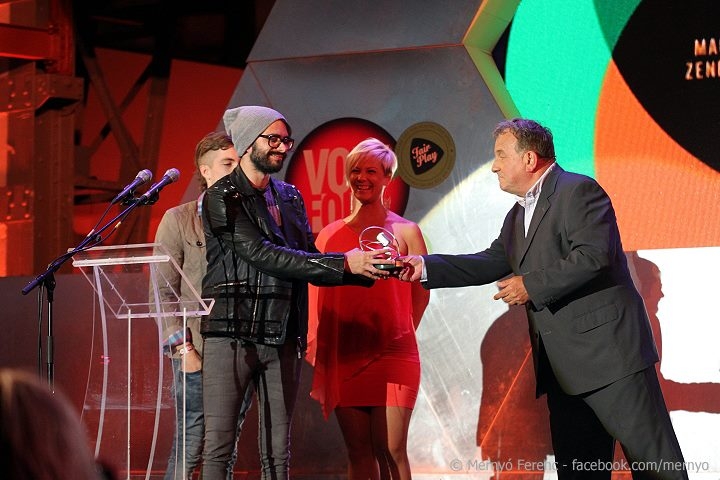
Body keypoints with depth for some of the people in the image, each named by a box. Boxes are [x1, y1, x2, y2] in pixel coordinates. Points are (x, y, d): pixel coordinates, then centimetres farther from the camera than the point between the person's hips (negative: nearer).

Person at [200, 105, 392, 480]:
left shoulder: (291, 198, 16)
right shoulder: (222, 198, -5)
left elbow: (308, 262, 16)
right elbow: (263, 255, -15)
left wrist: (364, 270, -2)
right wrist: (344, 263, -18)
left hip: (283, 341, 6)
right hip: (232, 336, -6)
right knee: (218, 445, -8)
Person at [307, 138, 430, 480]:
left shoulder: (405, 232, 3)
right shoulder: (330, 234, 11)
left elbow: (421, 292, 6)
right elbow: (318, 295, 12)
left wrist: (398, 335, 5)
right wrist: (317, 348, 4)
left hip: (391, 357, -3)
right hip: (344, 358, 3)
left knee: (390, 450, -7)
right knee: (358, 451, 5)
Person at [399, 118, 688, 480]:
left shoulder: (579, 191, -9)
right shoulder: (518, 216, 22)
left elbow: (595, 254, -21)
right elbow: (492, 263, 18)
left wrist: (531, 285, -17)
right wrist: (426, 268, 9)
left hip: (609, 352, -10)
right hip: (564, 367, 10)